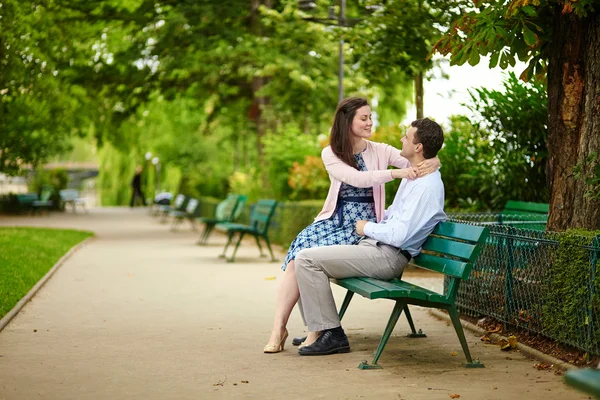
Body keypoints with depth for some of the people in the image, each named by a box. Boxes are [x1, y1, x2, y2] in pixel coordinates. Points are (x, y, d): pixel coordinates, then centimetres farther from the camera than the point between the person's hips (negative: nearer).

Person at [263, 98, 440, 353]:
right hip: (335, 218, 2)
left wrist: (433, 162, -25)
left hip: (363, 222, -2)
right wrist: (396, 173, -27)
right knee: (298, 256, -25)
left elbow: (418, 163, 0)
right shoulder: (331, 154, 4)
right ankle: (278, 327, -21)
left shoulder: (379, 151, 4)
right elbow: (357, 179, -14)